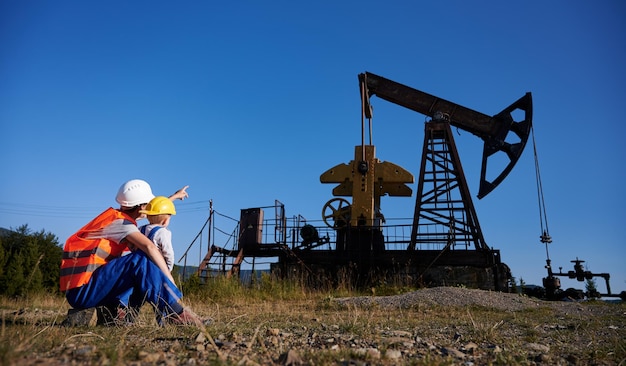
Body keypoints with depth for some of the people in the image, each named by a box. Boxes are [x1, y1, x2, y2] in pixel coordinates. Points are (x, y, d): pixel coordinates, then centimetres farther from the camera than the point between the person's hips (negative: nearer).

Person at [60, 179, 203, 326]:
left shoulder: (117, 216, 13)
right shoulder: (119, 221, -13)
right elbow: (150, 247, -29)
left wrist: (174, 196, 43)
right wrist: (171, 283, -28)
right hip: (81, 291, -10)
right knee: (140, 259, -24)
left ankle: (118, 311, -2)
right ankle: (177, 314, -24)